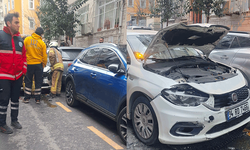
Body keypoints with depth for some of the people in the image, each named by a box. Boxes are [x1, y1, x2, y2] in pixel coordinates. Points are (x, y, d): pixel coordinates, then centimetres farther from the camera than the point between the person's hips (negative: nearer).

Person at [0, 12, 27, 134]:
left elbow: (23, 55, 15)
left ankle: (14, 120, 29)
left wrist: (24, 69, 7)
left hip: (18, 76, 5)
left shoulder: (20, 39, 10)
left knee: (15, 99, 14)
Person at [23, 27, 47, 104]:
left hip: (28, 64, 1)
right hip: (38, 64, -1)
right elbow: (44, 56, -4)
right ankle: (37, 99, 11)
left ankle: (27, 98, 16)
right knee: (38, 82, 8)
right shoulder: (42, 43, -6)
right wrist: (44, 65, 11)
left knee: (28, 82, 12)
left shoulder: (27, 39, -2)